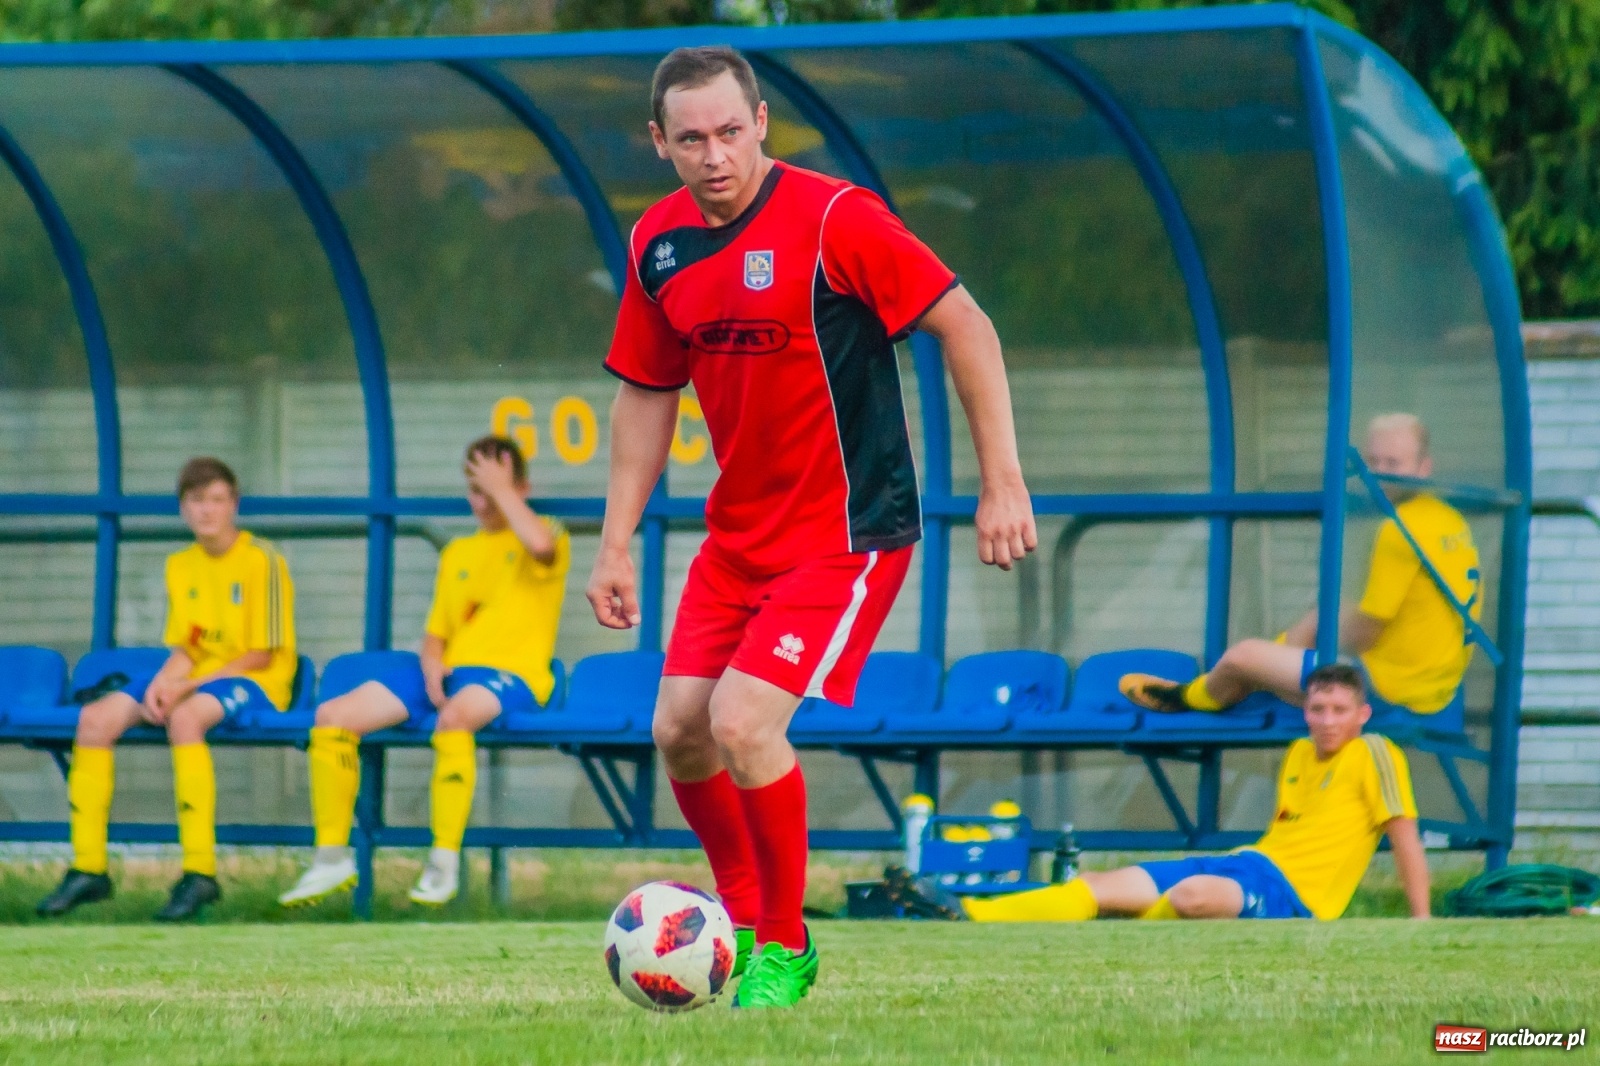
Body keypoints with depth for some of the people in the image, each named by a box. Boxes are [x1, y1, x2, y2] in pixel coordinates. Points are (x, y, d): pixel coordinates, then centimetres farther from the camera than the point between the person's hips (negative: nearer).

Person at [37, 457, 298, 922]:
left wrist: (187, 687, -15)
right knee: (96, 719, -12)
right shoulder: (181, 566, 13)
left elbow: (262, 655, -11)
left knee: (185, 716, -39)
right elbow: (185, 650, 12)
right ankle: (88, 868, -9)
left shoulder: (261, 560, -9)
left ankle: (200, 872, -41)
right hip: (195, 678, 7)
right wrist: (161, 684, -11)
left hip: (254, 682, -7)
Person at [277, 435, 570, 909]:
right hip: (448, 673, 7)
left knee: (455, 715, -42)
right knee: (333, 716, -9)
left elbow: (539, 544, -23)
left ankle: (444, 865, -40)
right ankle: (332, 858, -4)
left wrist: (501, 490, -10)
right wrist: (432, 664, -1)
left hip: (511, 675, -7)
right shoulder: (458, 553, 25)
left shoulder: (549, 537, 5)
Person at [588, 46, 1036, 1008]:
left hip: (848, 532, -7)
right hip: (739, 531, 7)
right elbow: (647, 394, 14)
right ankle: (746, 919, 26)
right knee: (681, 731, 3)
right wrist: (617, 543, 10)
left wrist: (1003, 481, -18)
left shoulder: (833, 220, -18)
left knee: (743, 722, -18)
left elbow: (964, 325, -15)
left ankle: (784, 950, 1)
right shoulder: (660, 243, 2)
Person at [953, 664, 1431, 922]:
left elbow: (1405, 837, -6)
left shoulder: (1373, 754, -3)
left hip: (1292, 894, -7)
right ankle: (969, 917, -25)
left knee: (1191, 894, -41)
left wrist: (1422, 923, -10)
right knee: (1102, 886, -12)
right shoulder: (1298, 754, 20)